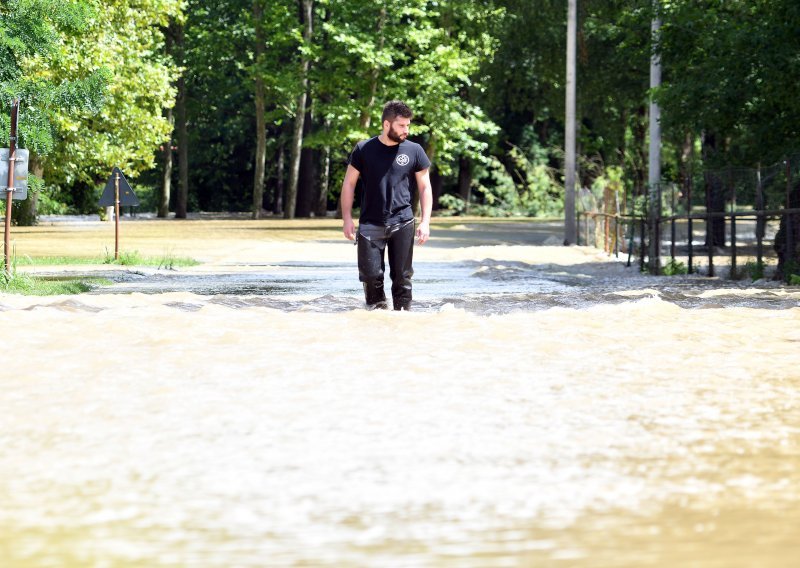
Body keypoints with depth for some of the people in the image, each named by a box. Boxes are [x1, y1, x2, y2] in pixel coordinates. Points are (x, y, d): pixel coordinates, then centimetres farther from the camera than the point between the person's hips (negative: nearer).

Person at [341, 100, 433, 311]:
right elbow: (349, 184, 6)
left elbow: (425, 188, 6)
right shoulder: (364, 149, 2)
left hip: (402, 224, 0)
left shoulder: (414, 151, 3)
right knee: (371, 274, -3)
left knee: (402, 276, 1)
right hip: (370, 225, 0)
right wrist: (347, 218, 0)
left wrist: (425, 222, -2)